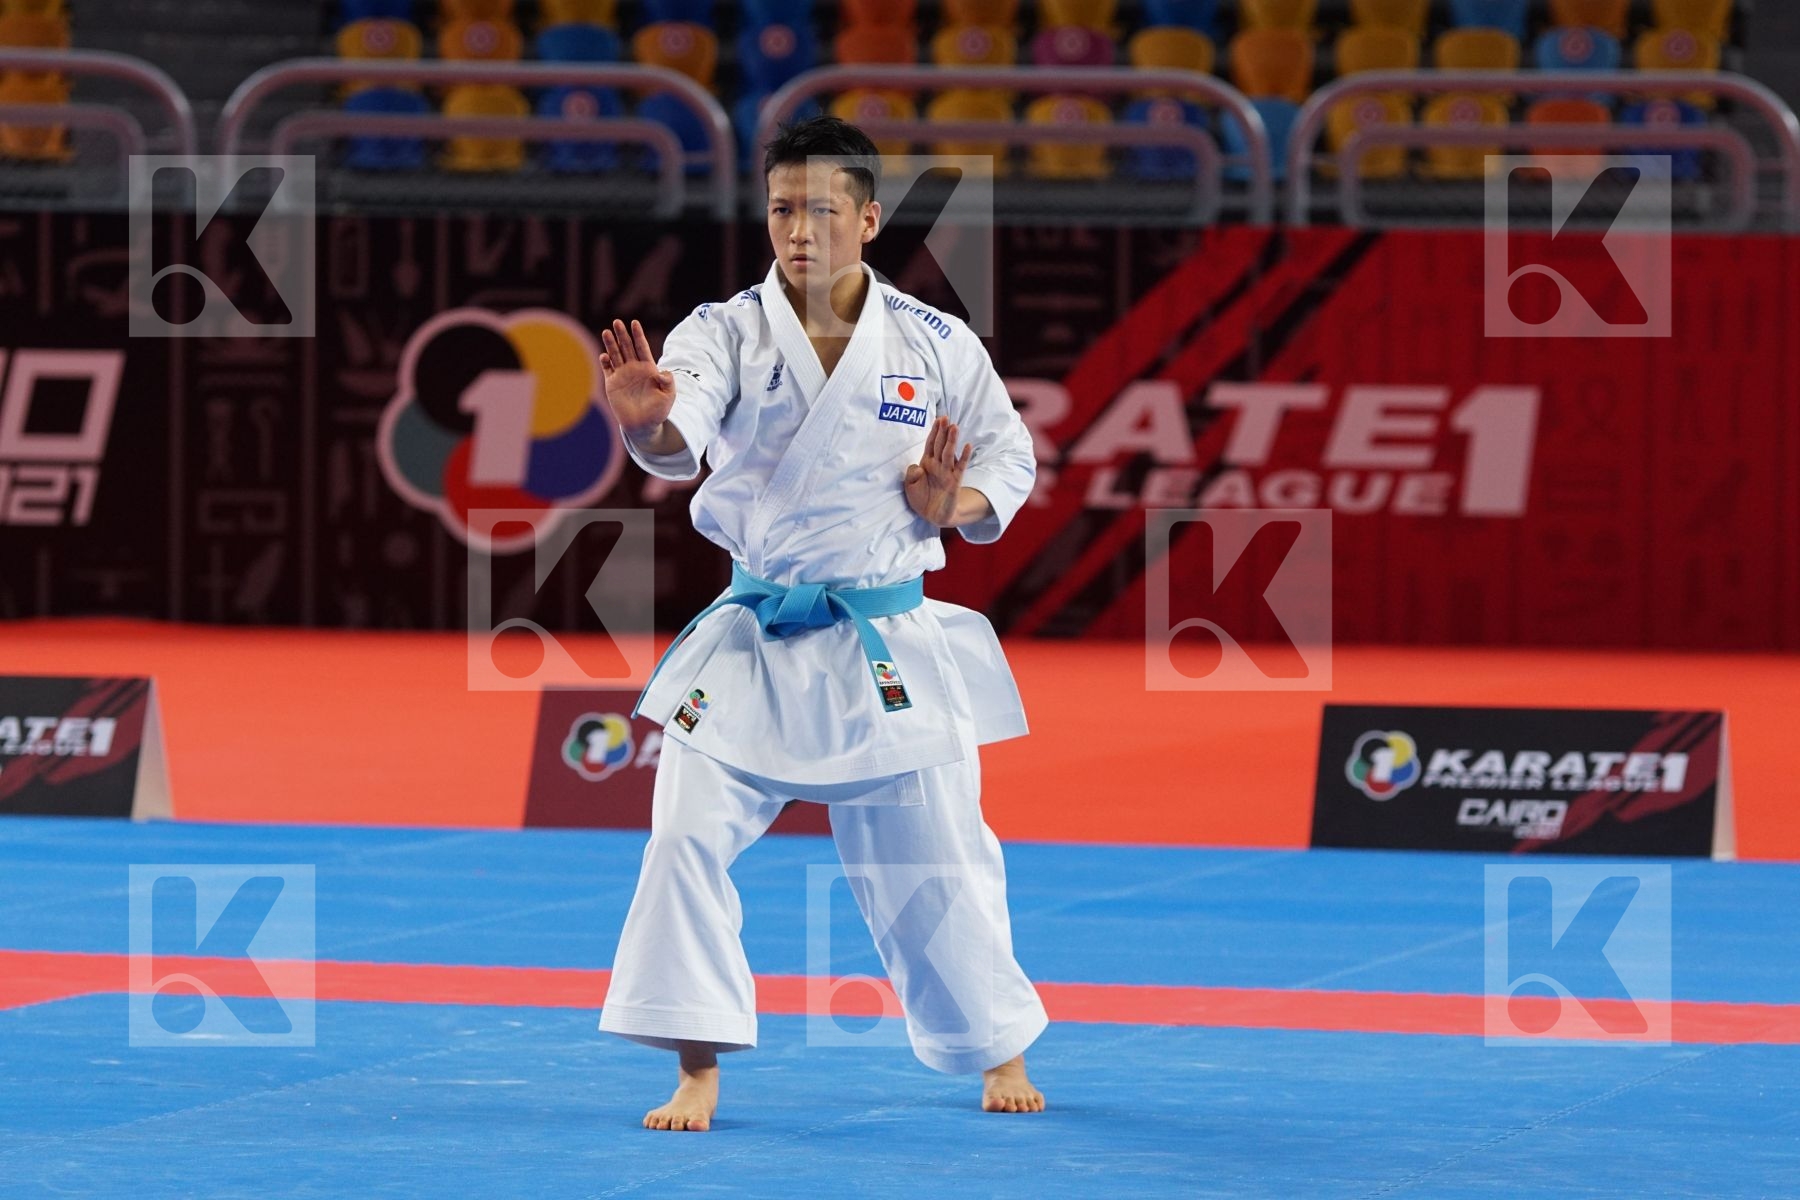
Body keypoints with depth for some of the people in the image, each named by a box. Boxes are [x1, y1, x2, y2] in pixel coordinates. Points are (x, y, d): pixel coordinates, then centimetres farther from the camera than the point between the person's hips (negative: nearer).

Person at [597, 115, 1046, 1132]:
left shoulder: (935, 346, -2)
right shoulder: (726, 333, -5)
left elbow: (1009, 455, 11)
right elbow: (679, 431, -26)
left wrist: (957, 505, -11)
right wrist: (648, 423, -51)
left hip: (890, 650, 0)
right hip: (752, 644, 0)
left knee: (934, 864, 7)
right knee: (689, 837, -11)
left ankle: (1001, 1051, 30)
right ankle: (699, 1073, 0)